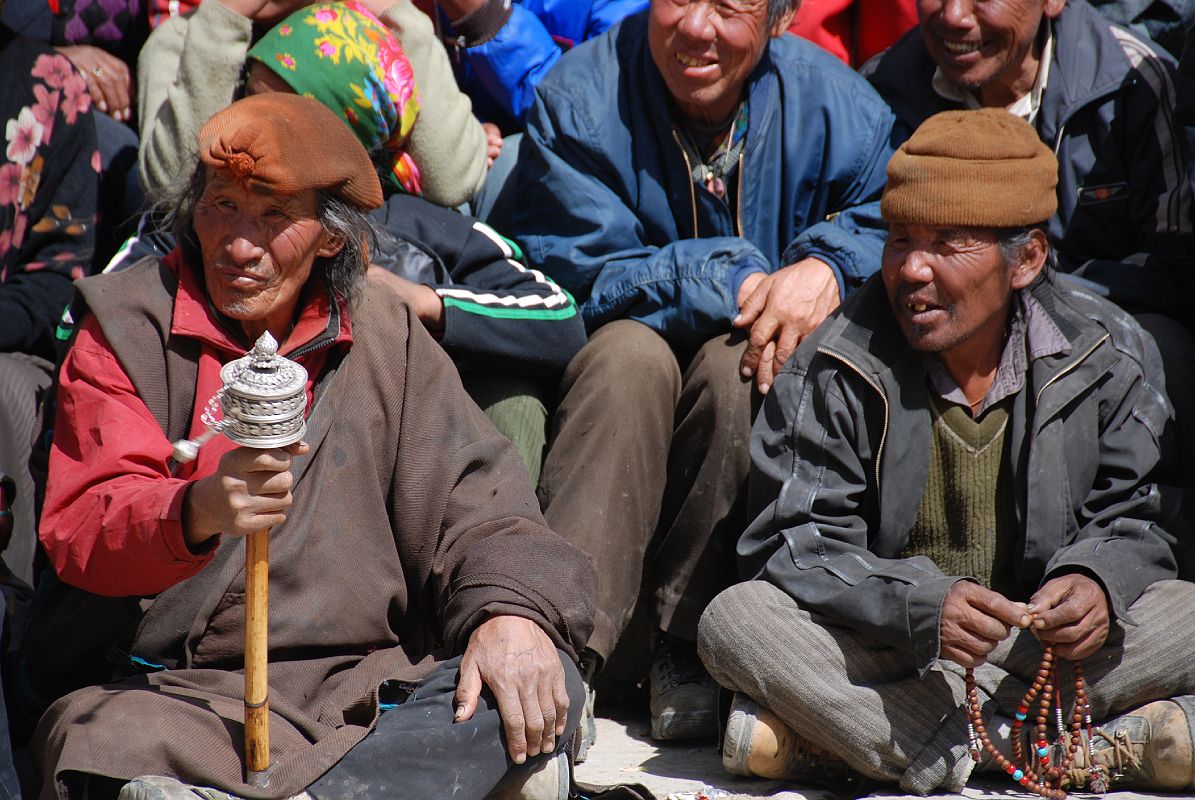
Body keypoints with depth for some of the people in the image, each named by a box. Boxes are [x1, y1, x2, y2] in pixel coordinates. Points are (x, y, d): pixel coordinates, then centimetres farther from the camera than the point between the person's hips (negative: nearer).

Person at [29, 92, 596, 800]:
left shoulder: (384, 334, 15)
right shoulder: (126, 324, 7)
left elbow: (472, 502, 7)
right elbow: (79, 527, -6)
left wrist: (510, 608, -16)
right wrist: (198, 510, -29)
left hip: (364, 679, 4)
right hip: (175, 684, -3)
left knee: (547, 685, -25)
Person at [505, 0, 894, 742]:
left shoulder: (832, 103, -5)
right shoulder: (581, 97, -11)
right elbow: (573, 275, -16)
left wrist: (829, 269, -28)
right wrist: (733, 282, -25)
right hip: (608, 375, -1)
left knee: (736, 365, -33)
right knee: (631, 352, -34)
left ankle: (692, 646, -26)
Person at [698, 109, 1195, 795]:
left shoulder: (1111, 353, -3)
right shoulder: (836, 368, -10)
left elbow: (1135, 518, 4)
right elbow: (798, 543, -13)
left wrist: (1096, 581, -20)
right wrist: (923, 604, -31)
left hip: (1039, 640, 1)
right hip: (873, 645, -1)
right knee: (736, 622, -30)